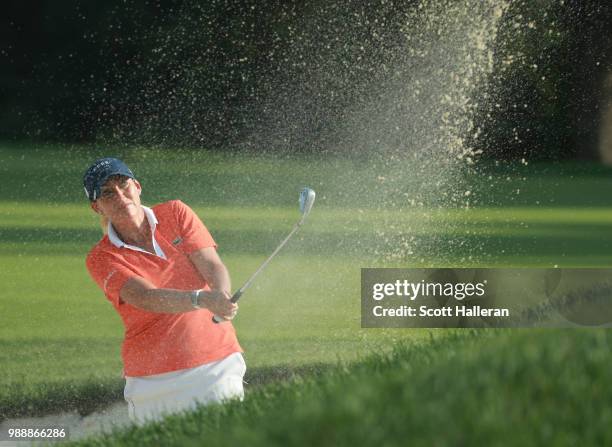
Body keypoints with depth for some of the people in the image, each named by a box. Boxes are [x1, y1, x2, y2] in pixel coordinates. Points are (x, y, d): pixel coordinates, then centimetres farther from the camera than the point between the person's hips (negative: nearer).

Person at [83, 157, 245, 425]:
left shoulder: (175, 213, 3)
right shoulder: (101, 259, -5)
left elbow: (213, 266, -7)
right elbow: (146, 298, -21)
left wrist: (221, 298, -30)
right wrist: (201, 299, -38)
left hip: (216, 362, 2)